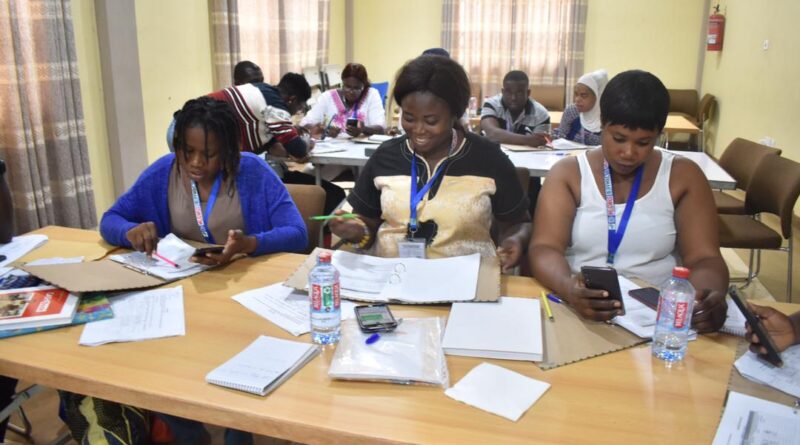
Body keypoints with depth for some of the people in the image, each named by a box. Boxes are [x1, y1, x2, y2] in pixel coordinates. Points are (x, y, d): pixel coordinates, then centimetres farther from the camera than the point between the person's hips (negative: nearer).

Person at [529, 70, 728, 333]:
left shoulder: (683, 176, 3)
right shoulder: (567, 173, 0)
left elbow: (704, 258, -1)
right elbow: (545, 248, -10)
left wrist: (712, 297, -24)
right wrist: (569, 288, -31)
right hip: (577, 310, -1)